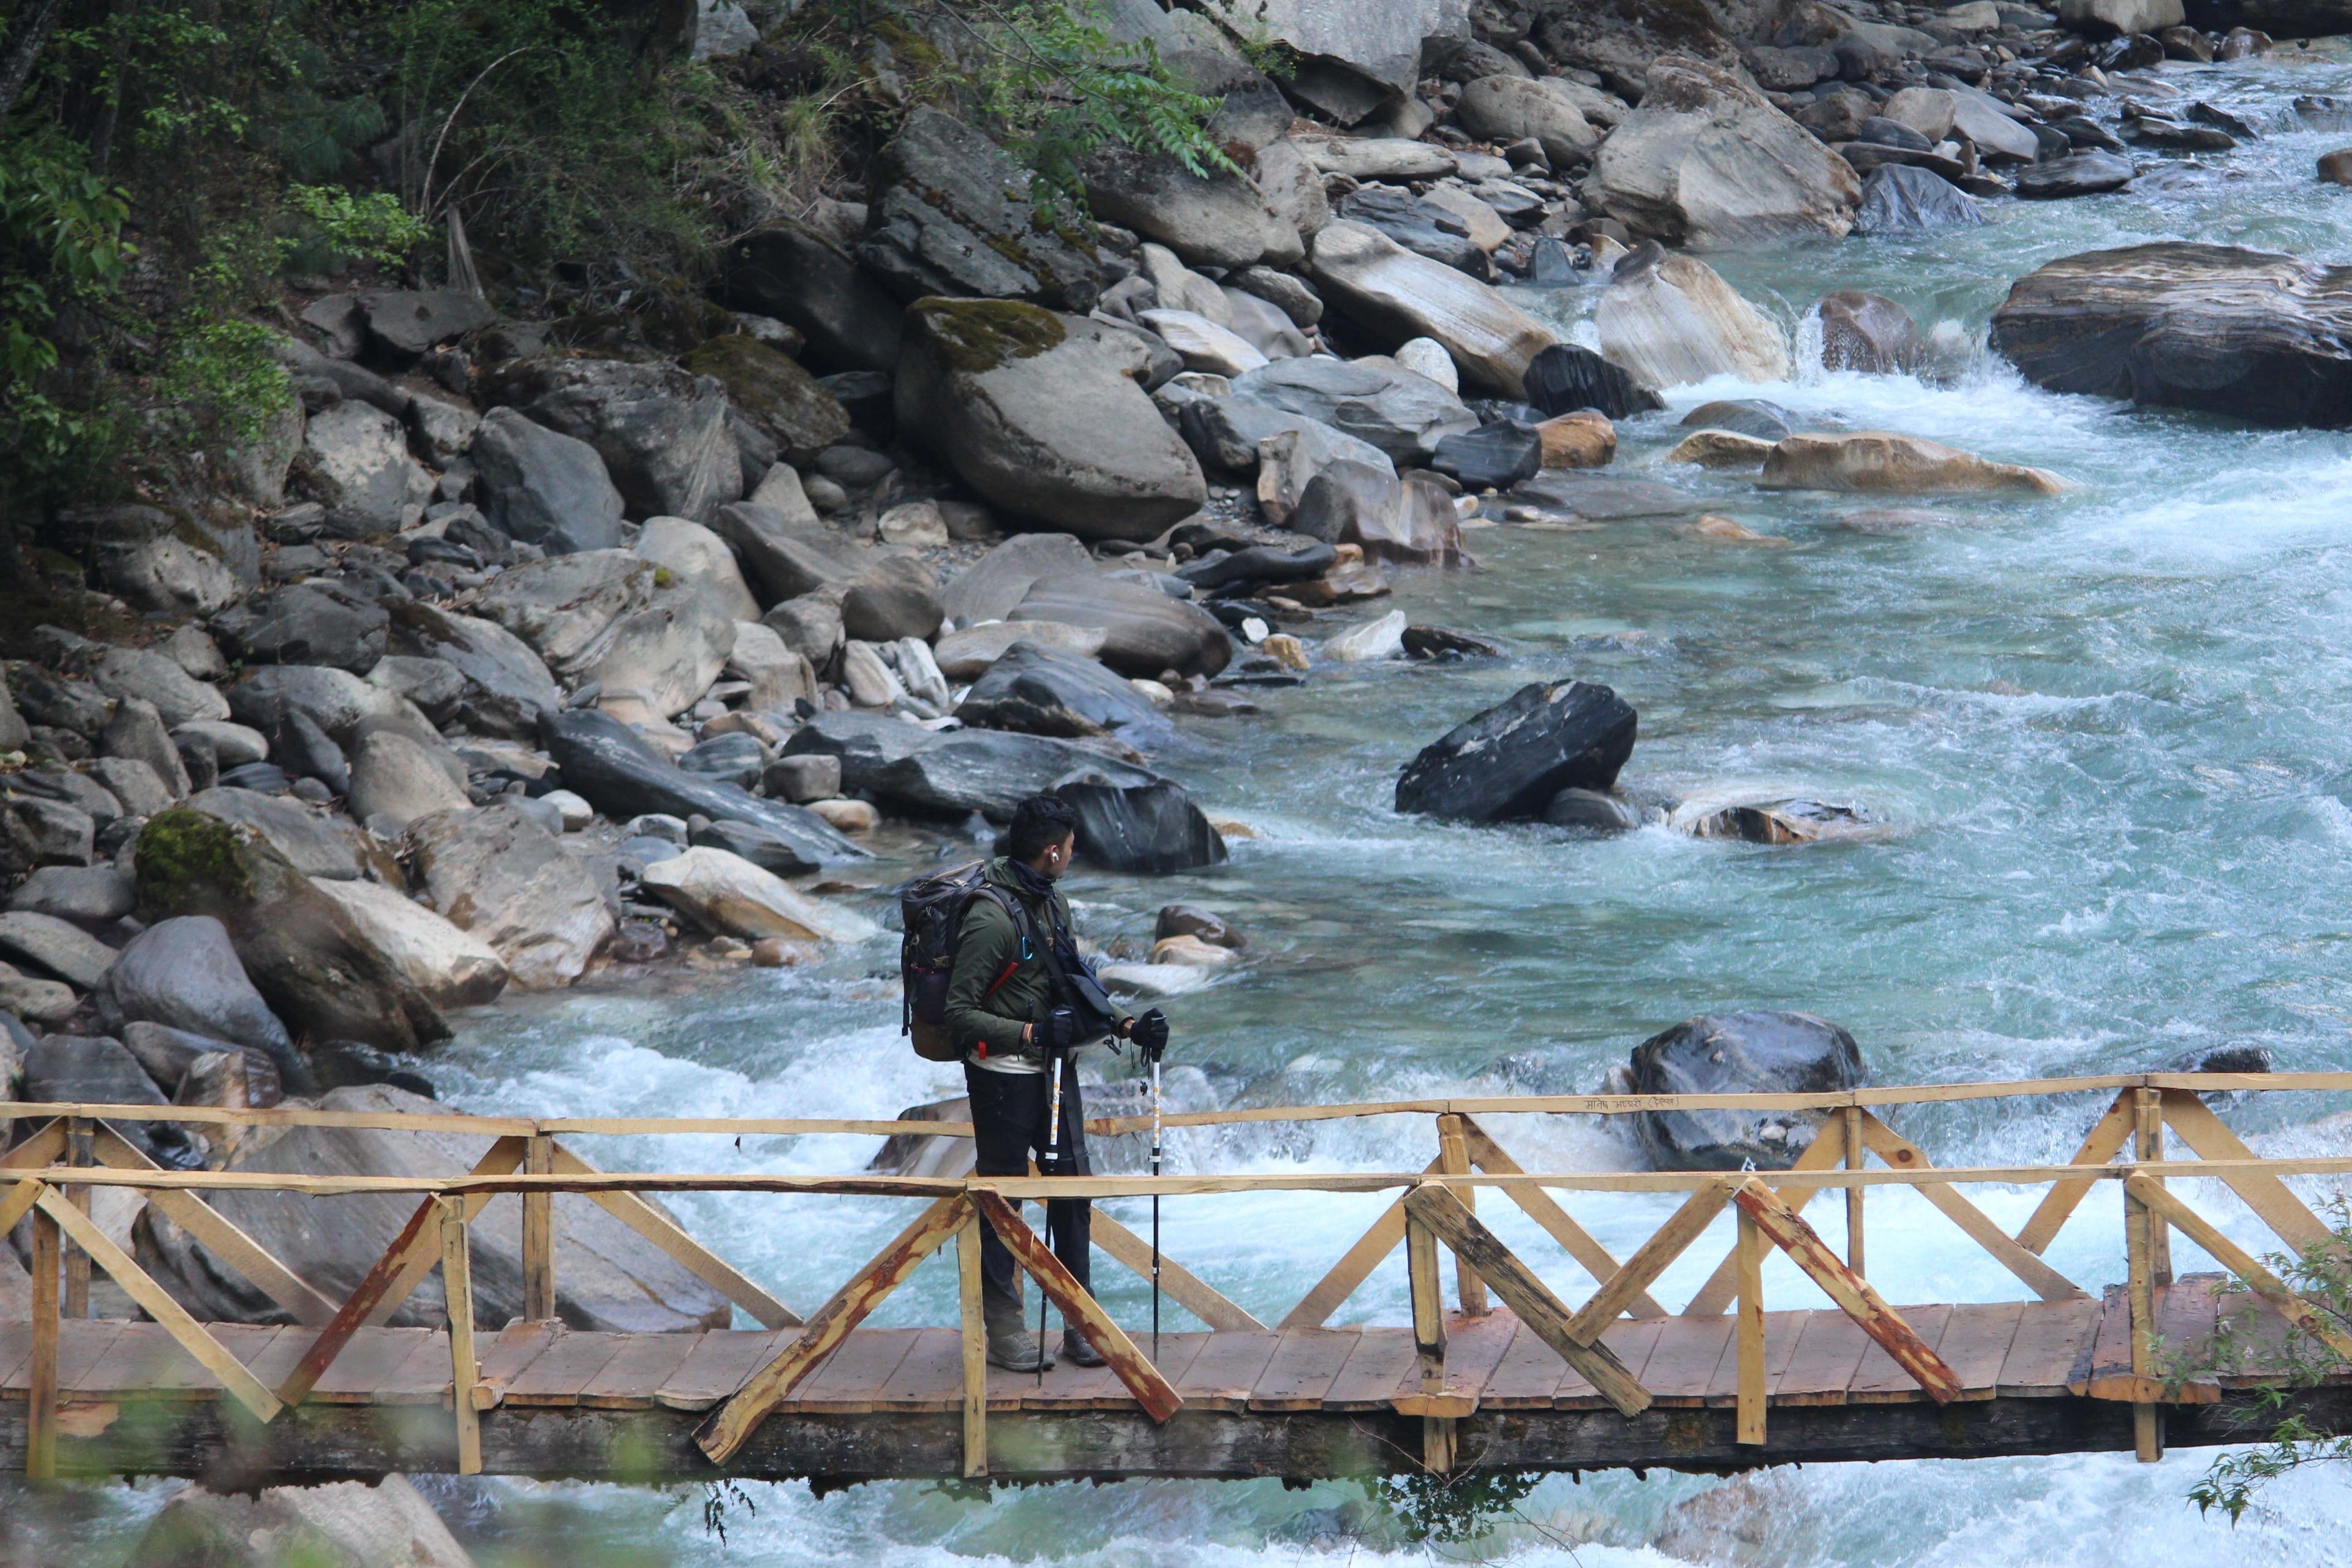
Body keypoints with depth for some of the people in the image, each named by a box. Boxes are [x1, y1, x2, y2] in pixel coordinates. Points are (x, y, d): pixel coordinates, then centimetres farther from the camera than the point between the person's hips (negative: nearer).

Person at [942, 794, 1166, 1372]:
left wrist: (1125, 1026, 5)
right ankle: (1003, 1330, 10)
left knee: (1073, 1190, 7)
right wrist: (1031, 1033, -28)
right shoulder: (991, 918, -20)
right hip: (1003, 1077, -8)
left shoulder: (1054, 905, 8)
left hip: (1053, 1066, 8)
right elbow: (960, 1013, -20)